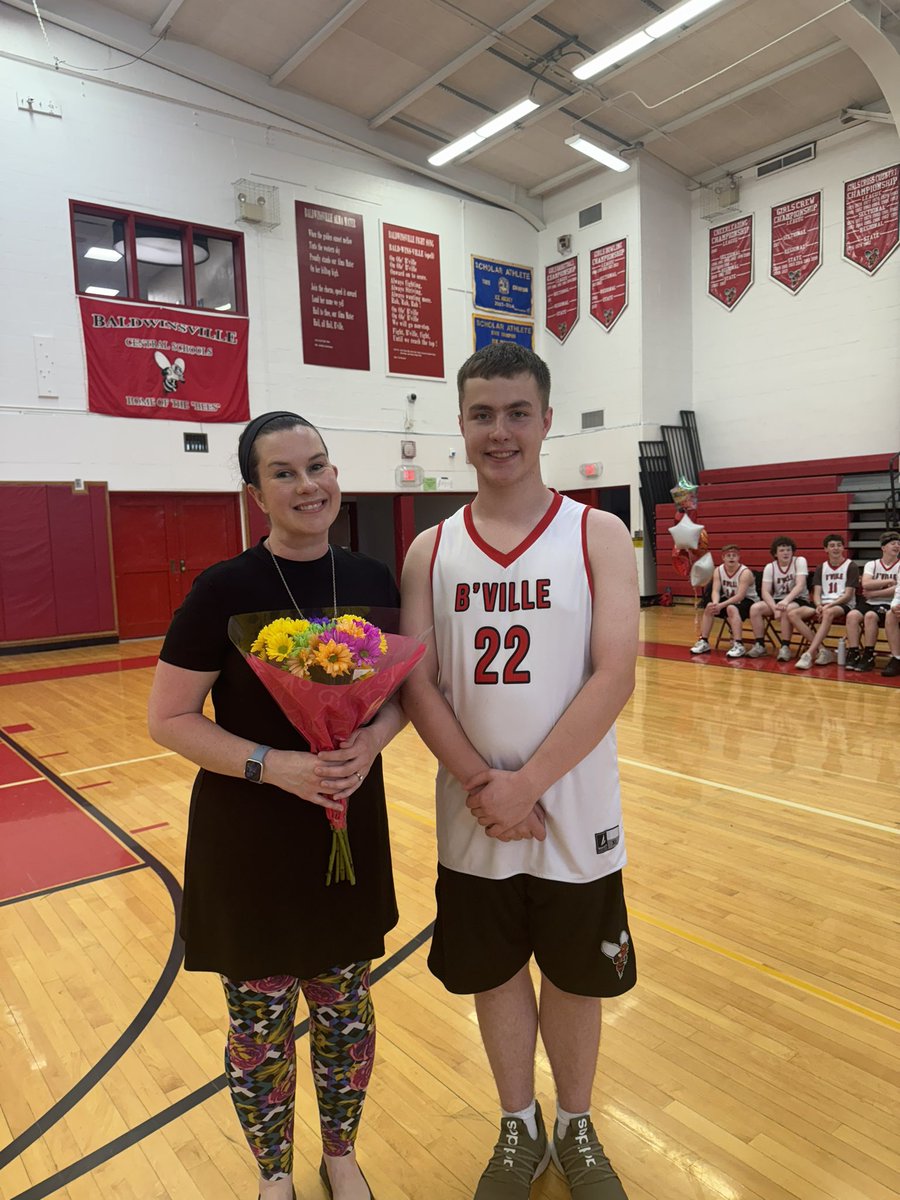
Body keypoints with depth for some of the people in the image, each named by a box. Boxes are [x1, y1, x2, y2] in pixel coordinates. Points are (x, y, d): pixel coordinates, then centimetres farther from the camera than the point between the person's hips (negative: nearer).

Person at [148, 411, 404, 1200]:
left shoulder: (373, 581, -4)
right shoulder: (225, 590, -15)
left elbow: (402, 692, 6)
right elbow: (168, 719, -11)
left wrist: (372, 741, -15)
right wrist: (272, 764, -23)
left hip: (352, 829, 3)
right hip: (249, 840, -3)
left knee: (345, 1008, 18)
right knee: (261, 1021, 14)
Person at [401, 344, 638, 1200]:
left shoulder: (599, 536, -6)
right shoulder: (430, 551, 0)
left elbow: (613, 679, -14)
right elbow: (417, 686, -4)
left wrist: (525, 785, -18)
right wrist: (482, 788, -15)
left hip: (574, 813, -1)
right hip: (471, 820, 2)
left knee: (575, 979, 16)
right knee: (493, 976, 18)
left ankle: (574, 1130, 44)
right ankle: (518, 1131, 44)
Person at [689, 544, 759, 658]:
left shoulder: (745, 572, -23)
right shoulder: (718, 571, -6)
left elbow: (740, 596, -30)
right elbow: (716, 591, -13)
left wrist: (721, 605, -38)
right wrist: (715, 603, -36)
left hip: (747, 601, -6)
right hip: (729, 599, 6)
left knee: (731, 608, -36)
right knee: (709, 607, -16)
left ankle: (739, 645, -39)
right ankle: (703, 641, -7)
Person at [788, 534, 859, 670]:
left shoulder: (851, 566, 2)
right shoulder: (821, 568, 15)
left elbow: (848, 595, -6)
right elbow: (816, 593, 7)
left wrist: (829, 605, -20)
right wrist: (819, 606, -16)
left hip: (843, 605, -5)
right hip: (823, 604, 5)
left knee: (829, 612, -42)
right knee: (792, 614, -22)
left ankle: (809, 654, -45)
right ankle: (823, 650, -23)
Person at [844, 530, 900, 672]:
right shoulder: (871, 564, 10)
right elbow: (866, 584, -8)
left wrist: (873, 593, -11)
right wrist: (888, 581, -10)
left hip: (888, 605, -3)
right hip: (870, 603, 3)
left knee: (870, 616, -33)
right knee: (852, 615, -28)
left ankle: (868, 656, -25)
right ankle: (853, 654, -25)